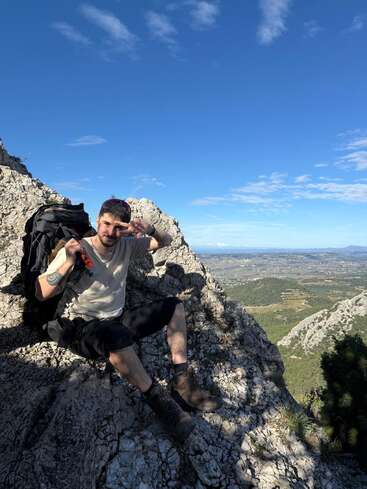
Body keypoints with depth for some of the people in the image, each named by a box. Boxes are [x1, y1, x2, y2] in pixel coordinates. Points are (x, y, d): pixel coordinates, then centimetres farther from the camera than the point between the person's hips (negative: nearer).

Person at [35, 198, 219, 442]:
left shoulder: (126, 246, 1)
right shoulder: (76, 249, -12)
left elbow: (166, 241, 6)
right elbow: (41, 294, -13)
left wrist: (150, 229, -15)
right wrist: (67, 263, -26)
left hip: (118, 320, 6)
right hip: (81, 329, -5)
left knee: (174, 306, -2)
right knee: (116, 334, -41)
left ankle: (182, 384, -9)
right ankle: (159, 399, -20)